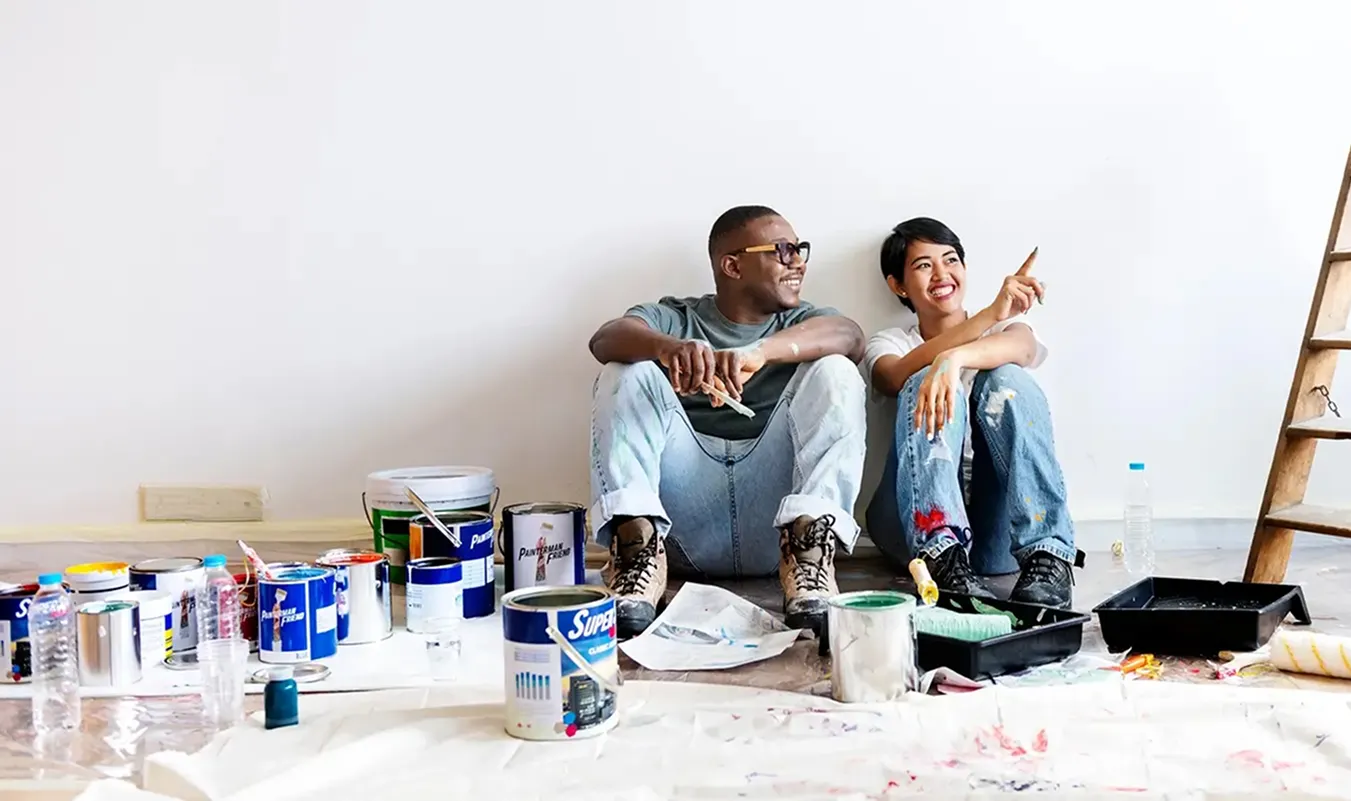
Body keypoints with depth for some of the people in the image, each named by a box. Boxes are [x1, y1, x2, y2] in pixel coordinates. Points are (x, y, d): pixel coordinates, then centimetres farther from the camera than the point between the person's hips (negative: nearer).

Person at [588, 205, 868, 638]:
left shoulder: (803, 322, 19)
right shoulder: (674, 318, 17)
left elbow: (849, 335, -7)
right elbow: (606, 338, -7)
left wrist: (760, 351, -27)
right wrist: (669, 349, -31)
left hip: (773, 520, 0)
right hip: (685, 523, 0)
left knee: (835, 372, -14)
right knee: (628, 372, -12)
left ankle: (808, 540, -31)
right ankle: (638, 540, -29)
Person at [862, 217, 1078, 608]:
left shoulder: (1008, 324, 16)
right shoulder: (888, 343, 14)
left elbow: (1020, 347, -12)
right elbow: (898, 378, -13)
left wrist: (953, 358, -34)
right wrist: (989, 314, -26)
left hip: (1004, 525, 1)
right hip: (922, 520, -1)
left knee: (1005, 378, -21)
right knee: (928, 386, -23)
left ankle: (1048, 556, -33)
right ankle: (942, 557, -42)